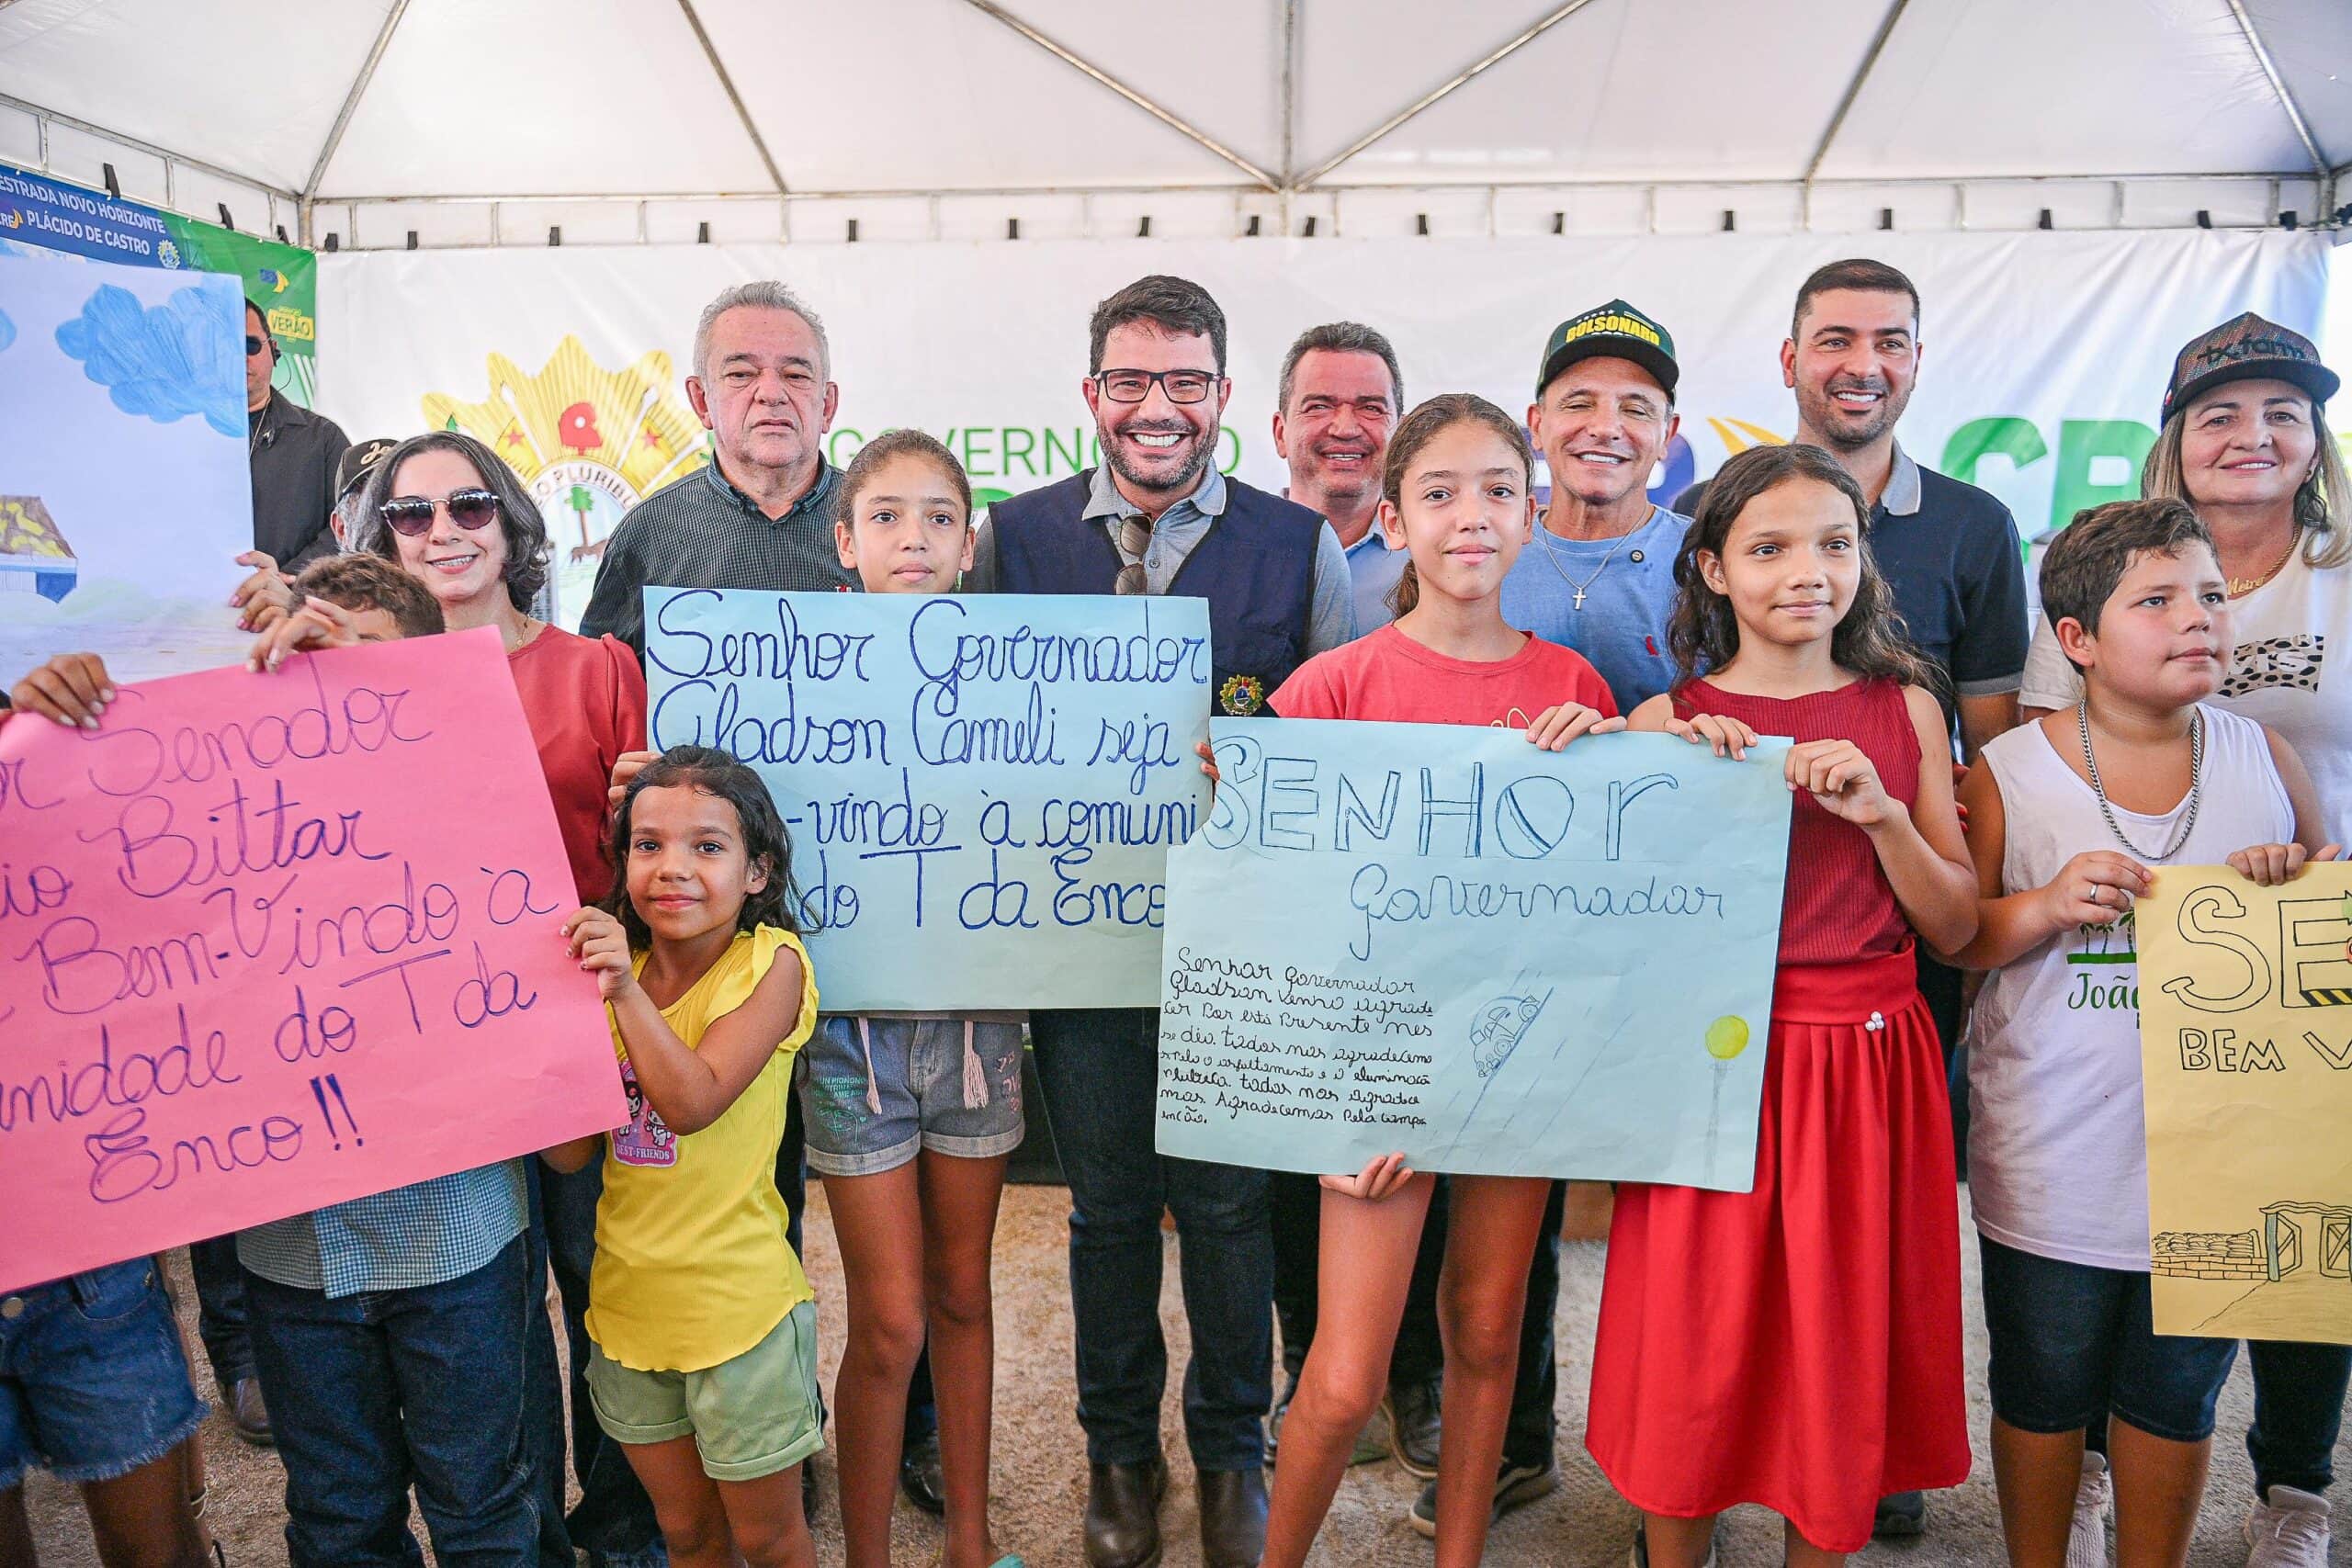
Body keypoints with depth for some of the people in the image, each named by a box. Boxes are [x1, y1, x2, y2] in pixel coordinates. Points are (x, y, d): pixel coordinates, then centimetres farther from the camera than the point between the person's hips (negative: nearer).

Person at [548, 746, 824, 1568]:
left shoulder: (771, 962, -14)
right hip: (629, 1302, 5)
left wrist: (625, 992, -31)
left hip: (738, 1308, -4)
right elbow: (569, 1153, -4)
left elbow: (693, 1101, -24)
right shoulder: (611, 965, -1)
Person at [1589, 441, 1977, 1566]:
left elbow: (1957, 928, 3)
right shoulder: (1669, 722, -1)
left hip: (1868, 1067, 2)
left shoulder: (1905, 709, 4)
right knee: (1695, 1348, 7)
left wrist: (1879, 812, -13)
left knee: (1846, 1343, 11)